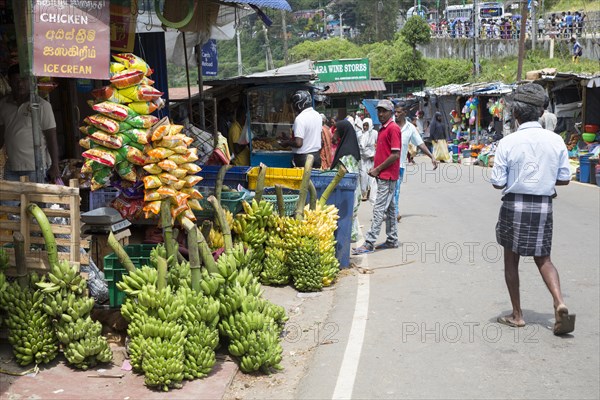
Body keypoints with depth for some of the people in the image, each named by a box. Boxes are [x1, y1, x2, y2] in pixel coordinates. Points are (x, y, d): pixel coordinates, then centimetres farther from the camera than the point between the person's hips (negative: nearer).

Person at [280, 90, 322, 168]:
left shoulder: (300, 119, -18)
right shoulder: (318, 115, 7)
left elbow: (298, 143, -24)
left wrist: (287, 143, -5)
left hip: (304, 157, -7)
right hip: (317, 156, 8)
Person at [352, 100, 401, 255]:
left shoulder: (393, 128, -13)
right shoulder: (383, 129, 16)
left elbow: (395, 155, -19)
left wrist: (378, 169, -14)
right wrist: (375, 168, 8)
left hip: (387, 176, -10)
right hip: (383, 176, 10)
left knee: (379, 209, -10)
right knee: (389, 208, 14)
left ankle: (369, 243, -11)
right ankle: (392, 240, 22)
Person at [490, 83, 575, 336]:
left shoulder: (508, 143, -13)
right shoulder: (556, 141, -4)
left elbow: (498, 182, -12)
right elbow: (564, 179, 2)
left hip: (515, 205, -3)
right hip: (544, 206, 3)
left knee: (511, 259, 12)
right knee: (543, 258, 17)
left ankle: (517, 315, 18)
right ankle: (559, 302, -5)